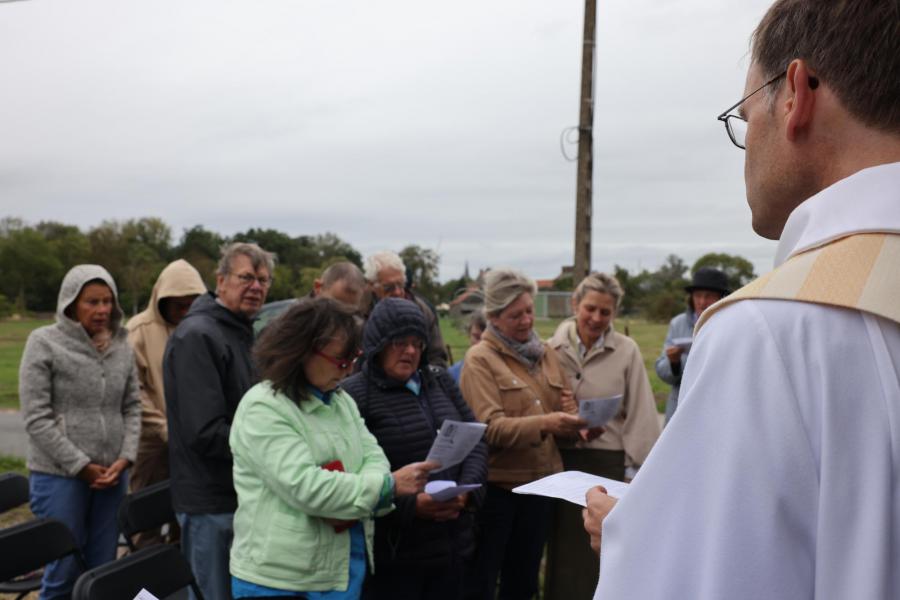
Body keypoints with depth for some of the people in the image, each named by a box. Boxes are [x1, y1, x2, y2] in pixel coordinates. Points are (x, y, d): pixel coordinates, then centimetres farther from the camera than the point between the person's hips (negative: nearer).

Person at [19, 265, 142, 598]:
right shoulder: (44, 342, -5)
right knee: (64, 571, 1)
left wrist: (125, 458, -5)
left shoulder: (121, 346, 7)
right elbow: (36, 418, -9)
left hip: (112, 476, 4)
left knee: (103, 569, 9)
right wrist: (81, 466, -12)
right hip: (59, 476, -4)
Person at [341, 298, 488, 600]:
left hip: (454, 543, 6)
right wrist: (411, 505, -22)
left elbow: (477, 441, 10)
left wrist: (466, 491, -7)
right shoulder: (352, 394, -8)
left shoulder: (441, 381, 12)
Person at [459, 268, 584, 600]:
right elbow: (489, 428, -19)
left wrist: (572, 419, -12)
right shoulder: (480, 358, -9)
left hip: (540, 484, 6)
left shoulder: (545, 353, 9)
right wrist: (543, 424, -32)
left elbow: (565, 411, 12)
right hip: (495, 486, -6)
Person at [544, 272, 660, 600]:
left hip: (609, 461, -2)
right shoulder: (553, 349, 2)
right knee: (565, 551, 12)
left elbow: (640, 413, -4)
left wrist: (635, 469, -5)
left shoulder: (627, 351, -3)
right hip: (563, 461, 2)